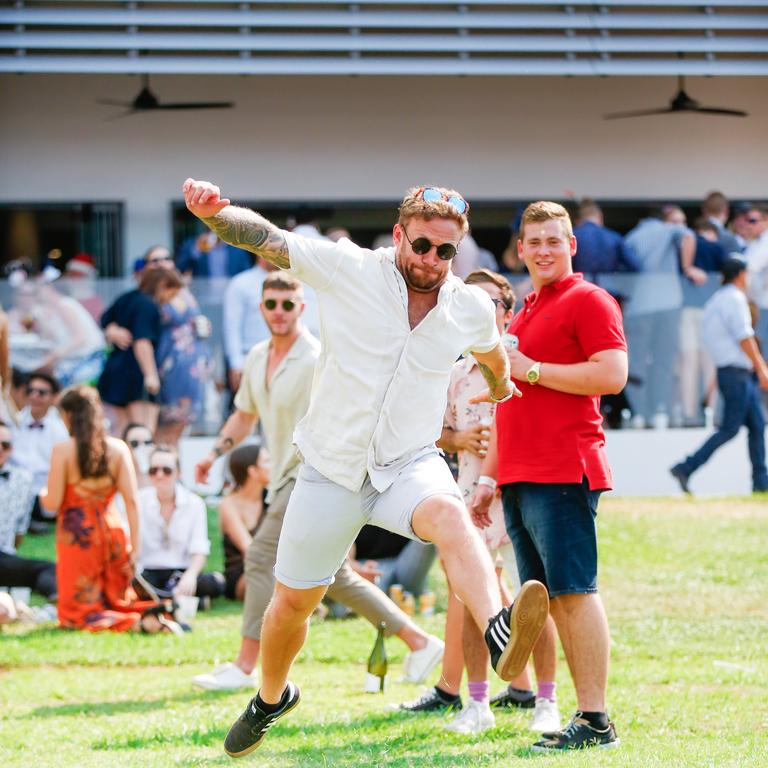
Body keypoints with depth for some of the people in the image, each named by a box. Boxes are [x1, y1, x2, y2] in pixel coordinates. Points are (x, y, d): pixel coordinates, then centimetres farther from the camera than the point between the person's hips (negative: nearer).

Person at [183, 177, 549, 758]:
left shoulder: (472, 309, 0)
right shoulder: (347, 269, -9)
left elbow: (490, 351, 25)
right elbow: (263, 238, -12)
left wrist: (501, 385, 45)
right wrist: (213, 211, -32)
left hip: (411, 464, 0)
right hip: (331, 470, 0)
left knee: (448, 514, -36)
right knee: (293, 603, 10)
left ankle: (500, 637, -62)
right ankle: (271, 698, 42)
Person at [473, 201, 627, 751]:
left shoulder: (588, 300, -2)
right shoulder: (525, 313, 24)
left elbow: (613, 375, -16)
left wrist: (532, 370, -12)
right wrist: (490, 479, 24)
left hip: (563, 476, -9)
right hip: (521, 478, 9)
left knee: (574, 592, -11)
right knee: (553, 599, 6)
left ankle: (596, 721, -11)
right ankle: (586, 716, 8)